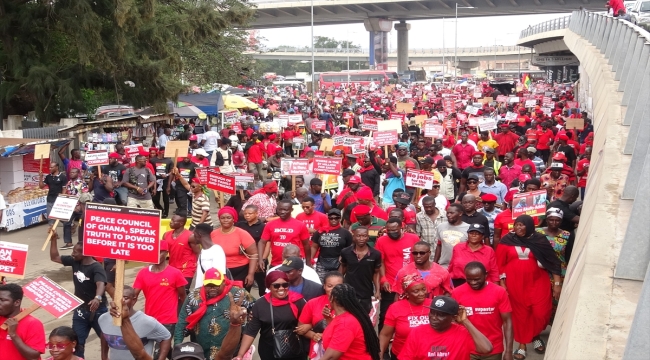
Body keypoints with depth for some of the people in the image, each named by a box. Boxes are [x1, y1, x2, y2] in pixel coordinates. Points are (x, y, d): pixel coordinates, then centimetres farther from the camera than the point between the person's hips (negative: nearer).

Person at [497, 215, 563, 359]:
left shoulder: (539, 240, -2)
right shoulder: (507, 241, -3)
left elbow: (553, 261, 0)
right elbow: (500, 264, 0)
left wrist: (557, 283, -3)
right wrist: (502, 283, -4)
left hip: (537, 282, 0)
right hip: (515, 284, 0)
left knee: (540, 313, -4)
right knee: (520, 313, 7)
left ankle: (535, 336, 26)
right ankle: (522, 344, 21)